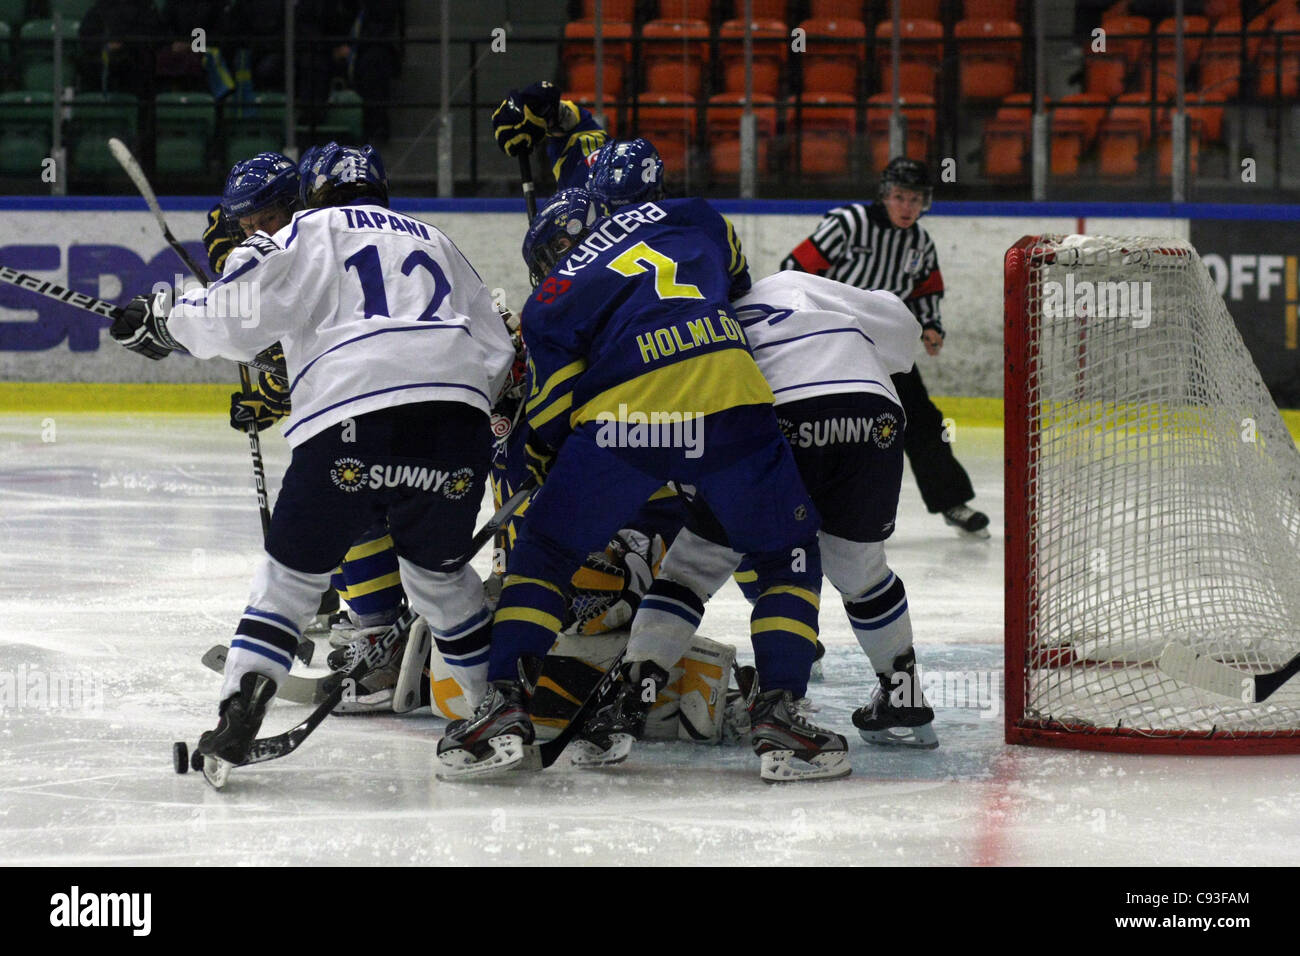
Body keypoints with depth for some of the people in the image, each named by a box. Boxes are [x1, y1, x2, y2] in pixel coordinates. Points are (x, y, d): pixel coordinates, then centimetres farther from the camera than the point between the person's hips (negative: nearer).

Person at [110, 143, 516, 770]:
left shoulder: (314, 231, 17)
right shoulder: (434, 243, 32)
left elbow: (242, 311, 3)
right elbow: (496, 351, 28)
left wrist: (163, 321, 17)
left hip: (352, 418, -4)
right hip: (458, 423, 4)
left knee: (295, 569, 10)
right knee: (439, 570, 24)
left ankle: (238, 712, 0)